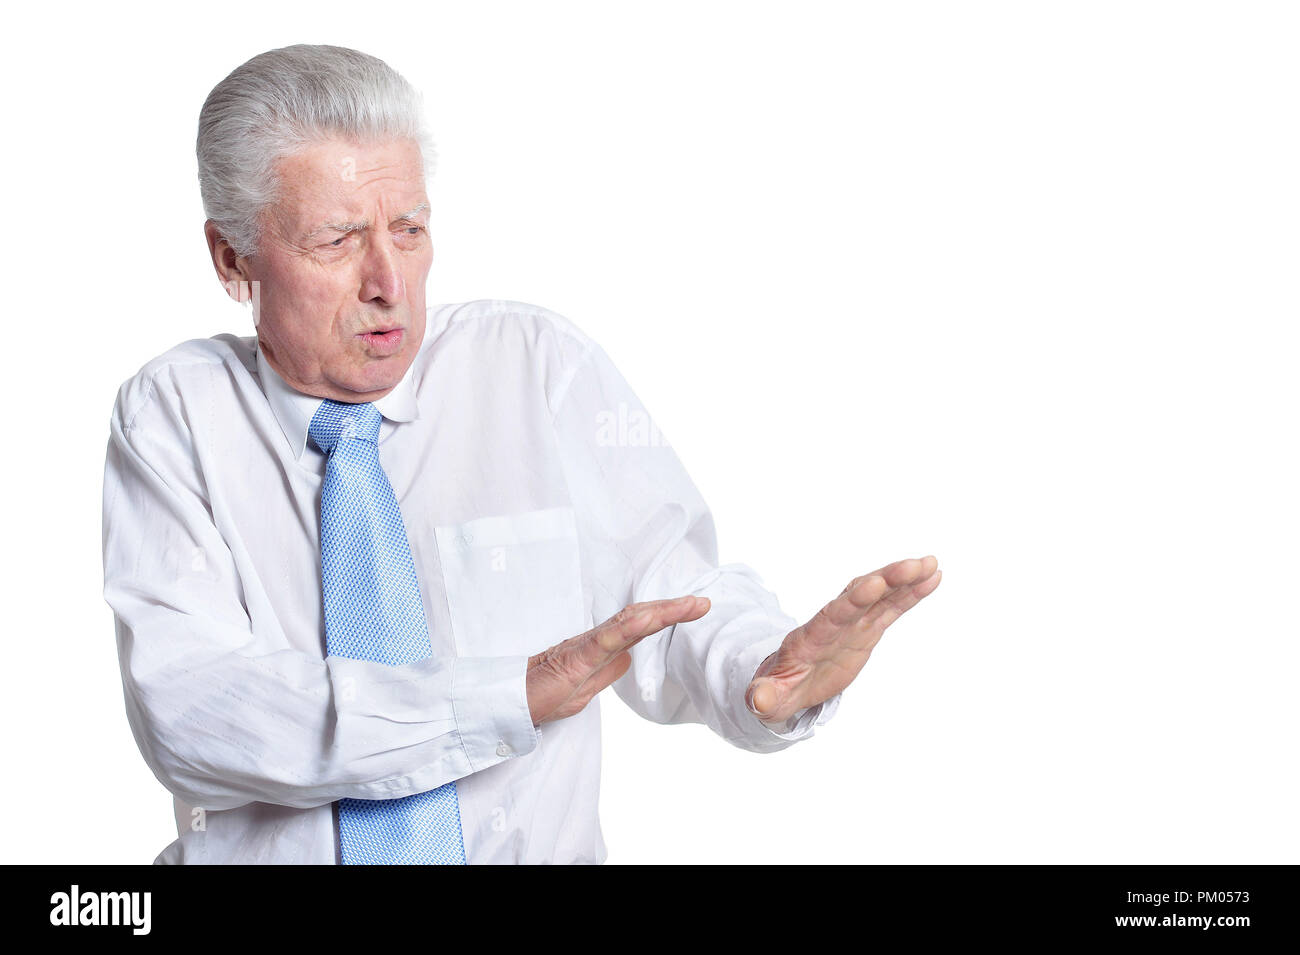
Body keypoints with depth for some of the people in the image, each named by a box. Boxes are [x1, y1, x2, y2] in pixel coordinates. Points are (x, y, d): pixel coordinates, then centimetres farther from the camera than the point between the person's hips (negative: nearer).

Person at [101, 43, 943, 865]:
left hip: (536, 846, 1)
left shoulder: (543, 367, 1)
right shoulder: (172, 415, -3)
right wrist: (513, 697, -25)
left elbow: (674, 599, -1)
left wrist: (767, 673, -24)